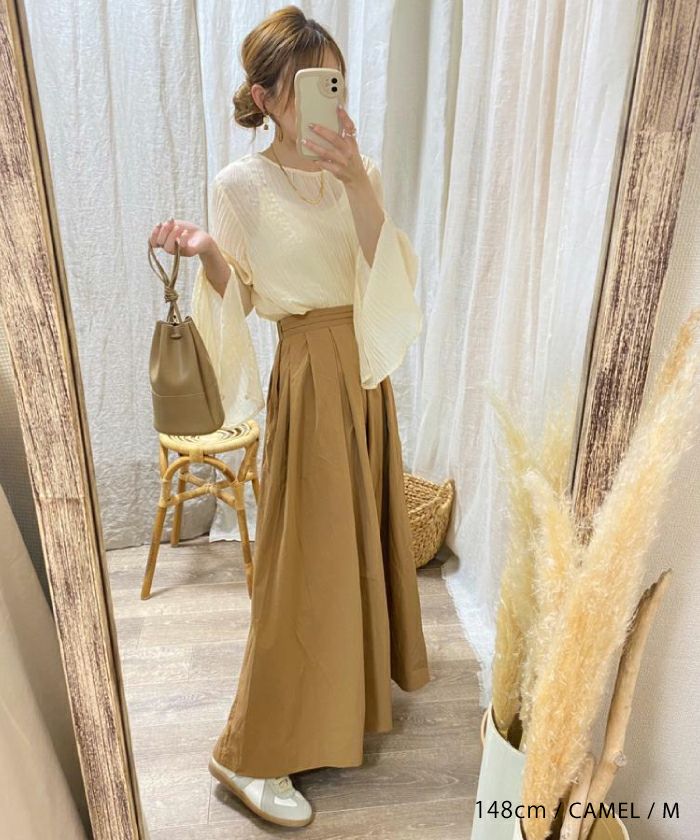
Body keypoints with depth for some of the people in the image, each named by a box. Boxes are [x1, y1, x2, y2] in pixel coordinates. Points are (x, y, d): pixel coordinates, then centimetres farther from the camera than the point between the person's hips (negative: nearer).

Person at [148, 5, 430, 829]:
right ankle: (253, 754, 16)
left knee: (365, 528, 19)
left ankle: (363, 670, 47)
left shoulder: (359, 167, 5)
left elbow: (392, 274, -7)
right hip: (308, 375, -5)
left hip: (368, 369, 6)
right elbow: (240, 298, -3)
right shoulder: (241, 183, -8)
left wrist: (358, 183, -18)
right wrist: (204, 254, -22)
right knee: (307, 556, -3)